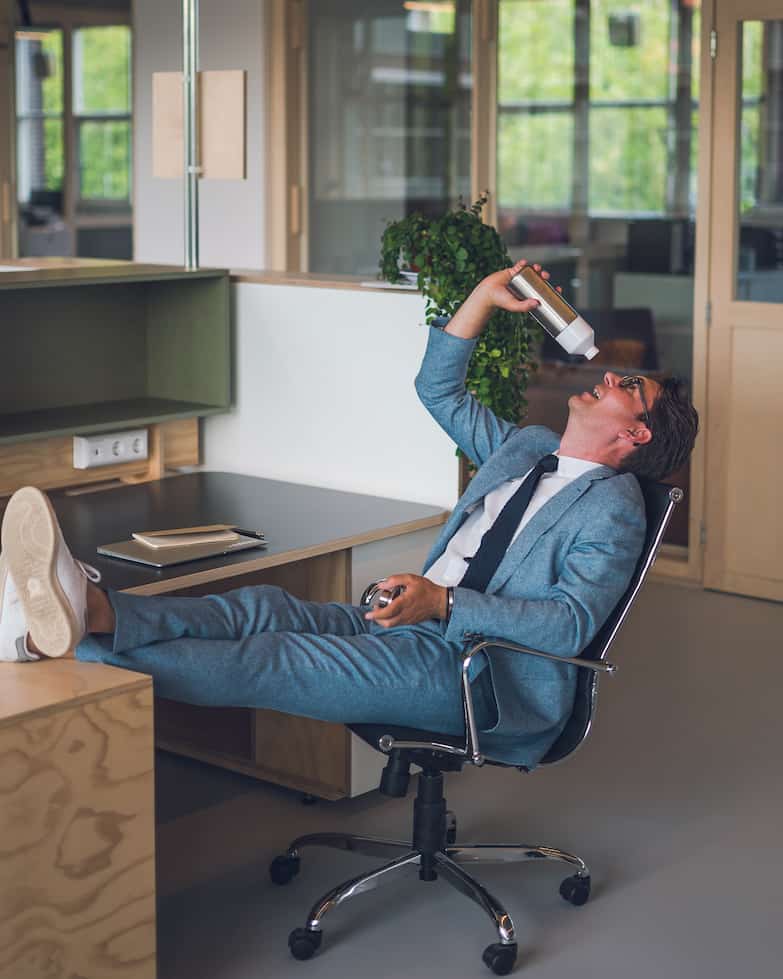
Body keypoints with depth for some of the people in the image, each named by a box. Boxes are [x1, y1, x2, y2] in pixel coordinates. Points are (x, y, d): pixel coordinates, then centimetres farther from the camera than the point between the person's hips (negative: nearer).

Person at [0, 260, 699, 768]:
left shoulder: (613, 510, -4)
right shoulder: (531, 447, 24)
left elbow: (572, 622, -18)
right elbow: (439, 389, 29)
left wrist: (444, 602, -27)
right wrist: (487, 295, 18)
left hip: (478, 672, -8)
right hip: (416, 630, 8)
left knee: (278, 662, -27)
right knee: (264, 608, -20)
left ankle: (82, 638, -42)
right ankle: (88, 613, -41)